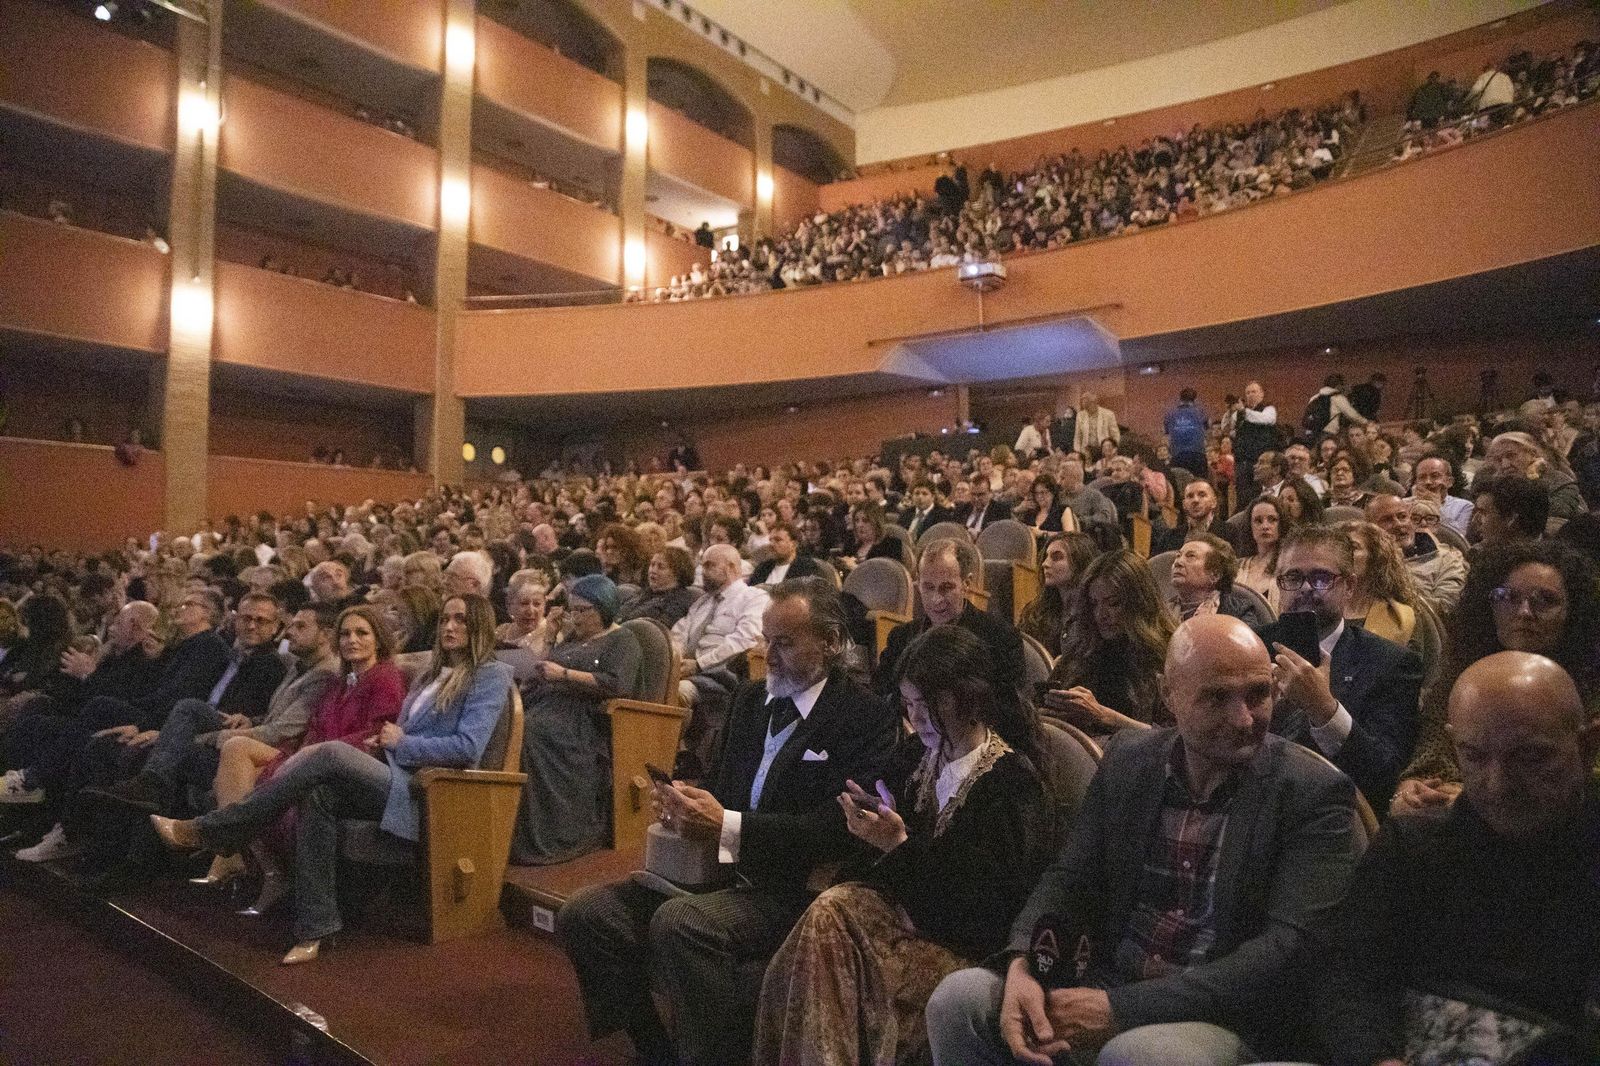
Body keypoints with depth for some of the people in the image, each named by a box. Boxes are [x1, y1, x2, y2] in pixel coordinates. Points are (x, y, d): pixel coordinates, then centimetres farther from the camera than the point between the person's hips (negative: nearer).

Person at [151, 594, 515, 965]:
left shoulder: (491, 675, -1)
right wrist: (383, 743, 5)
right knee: (318, 794, -20)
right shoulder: (433, 674, 25)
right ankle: (314, 928, -18)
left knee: (331, 754, -22)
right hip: (398, 777, 7)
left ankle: (207, 832, -13)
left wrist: (401, 743, -7)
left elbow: (467, 749, -12)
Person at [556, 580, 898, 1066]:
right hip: (718, 867, 8)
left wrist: (727, 826, -24)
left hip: (793, 888, -7)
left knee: (680, 923, -34)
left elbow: (839, 828, -18)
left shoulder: (868, 717, -8)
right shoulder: (751, 698, 15)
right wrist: (687, 803, -2)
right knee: (582, 914, -10)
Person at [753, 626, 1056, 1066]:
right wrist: (869, 817, -5)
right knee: (827, 912, -24)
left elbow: (977, 896, -14)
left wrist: (900, 844, -20)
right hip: (904, 904, 6)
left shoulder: (1013, 778, -10)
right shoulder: (914, 754, 8)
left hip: (960, 943, -6)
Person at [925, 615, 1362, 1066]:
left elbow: (1289, 952, -18)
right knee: (959, 996, -16)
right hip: (1104, 991, 5)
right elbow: (1071, 877, 6)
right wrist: (1023, 964, -17)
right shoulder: (1126, 759, 4)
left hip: (1227, 1019, -4)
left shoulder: (1315, 793, -10)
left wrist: (1122, 1008, -24)